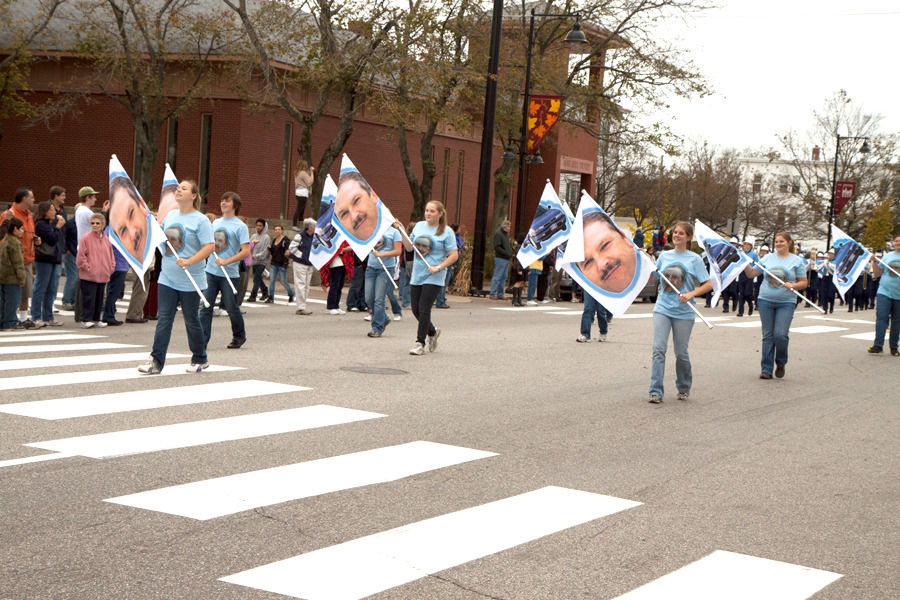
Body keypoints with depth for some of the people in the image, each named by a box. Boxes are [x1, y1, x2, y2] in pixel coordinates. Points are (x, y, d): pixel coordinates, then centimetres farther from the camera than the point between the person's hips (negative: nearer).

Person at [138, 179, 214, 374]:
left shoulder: (200, 220, -10)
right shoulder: (171, 215, 11)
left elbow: (210, 246, -18)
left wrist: (189, 261, -27)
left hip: (190, 282, -5)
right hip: (167, 278, 5)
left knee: (191, 321, 7)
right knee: (164, 319, -1)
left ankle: (200, 359, 23)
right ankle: (156, 361, -4)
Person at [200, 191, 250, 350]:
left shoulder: (240, 226, -6)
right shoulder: (215, 223, 13)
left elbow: (246, 251, -13)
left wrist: (226, 261, -21)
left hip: (230, 274, -5)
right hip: (211, 272, 5)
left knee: (231, 308, 4)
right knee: (206, 306, -4)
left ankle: (239, 336, 25)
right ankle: (202, 340, -5)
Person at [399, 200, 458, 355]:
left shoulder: (447, 232, -6)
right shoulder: (419, 226, 9)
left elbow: (454, 255, -8)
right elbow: (409, 247, 16)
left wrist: (438, 267, -18)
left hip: (433, 277, -6)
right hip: (417, 275, 6)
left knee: (424, 309, -10)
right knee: (416, 309, 8)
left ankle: (420, 343, 0)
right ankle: (432, 332, 34)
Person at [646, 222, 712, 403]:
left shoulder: (694, 259, 0)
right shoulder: (664, 256, 9)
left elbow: (709, 284, -4)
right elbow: (653, 278, 18)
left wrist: (691, 294, -18)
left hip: (683, 312, -2)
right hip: (662, 308, 2)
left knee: (681, 353, 5)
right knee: (658, 349, -10)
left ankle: (684, 388, 26)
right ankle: (656, 392, -11)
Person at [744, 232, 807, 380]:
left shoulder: (797, 261, 3)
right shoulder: (768, 258, 10)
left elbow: (804, 283, 3)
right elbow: (751, 273, 10)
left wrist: (792, 286, -15)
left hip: (786, 303, -2)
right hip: (766, 301, 2)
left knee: (780, 334, -14)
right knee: (768, 336, 2)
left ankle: (781, 363, 12)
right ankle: (767, 369, 7)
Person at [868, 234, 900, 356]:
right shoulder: (887, 256, 11)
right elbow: (877, 274, 13)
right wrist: (874, 262, -1)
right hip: (884, 292, 1)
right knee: (881, 318, -11)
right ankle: (878, 345, -11)